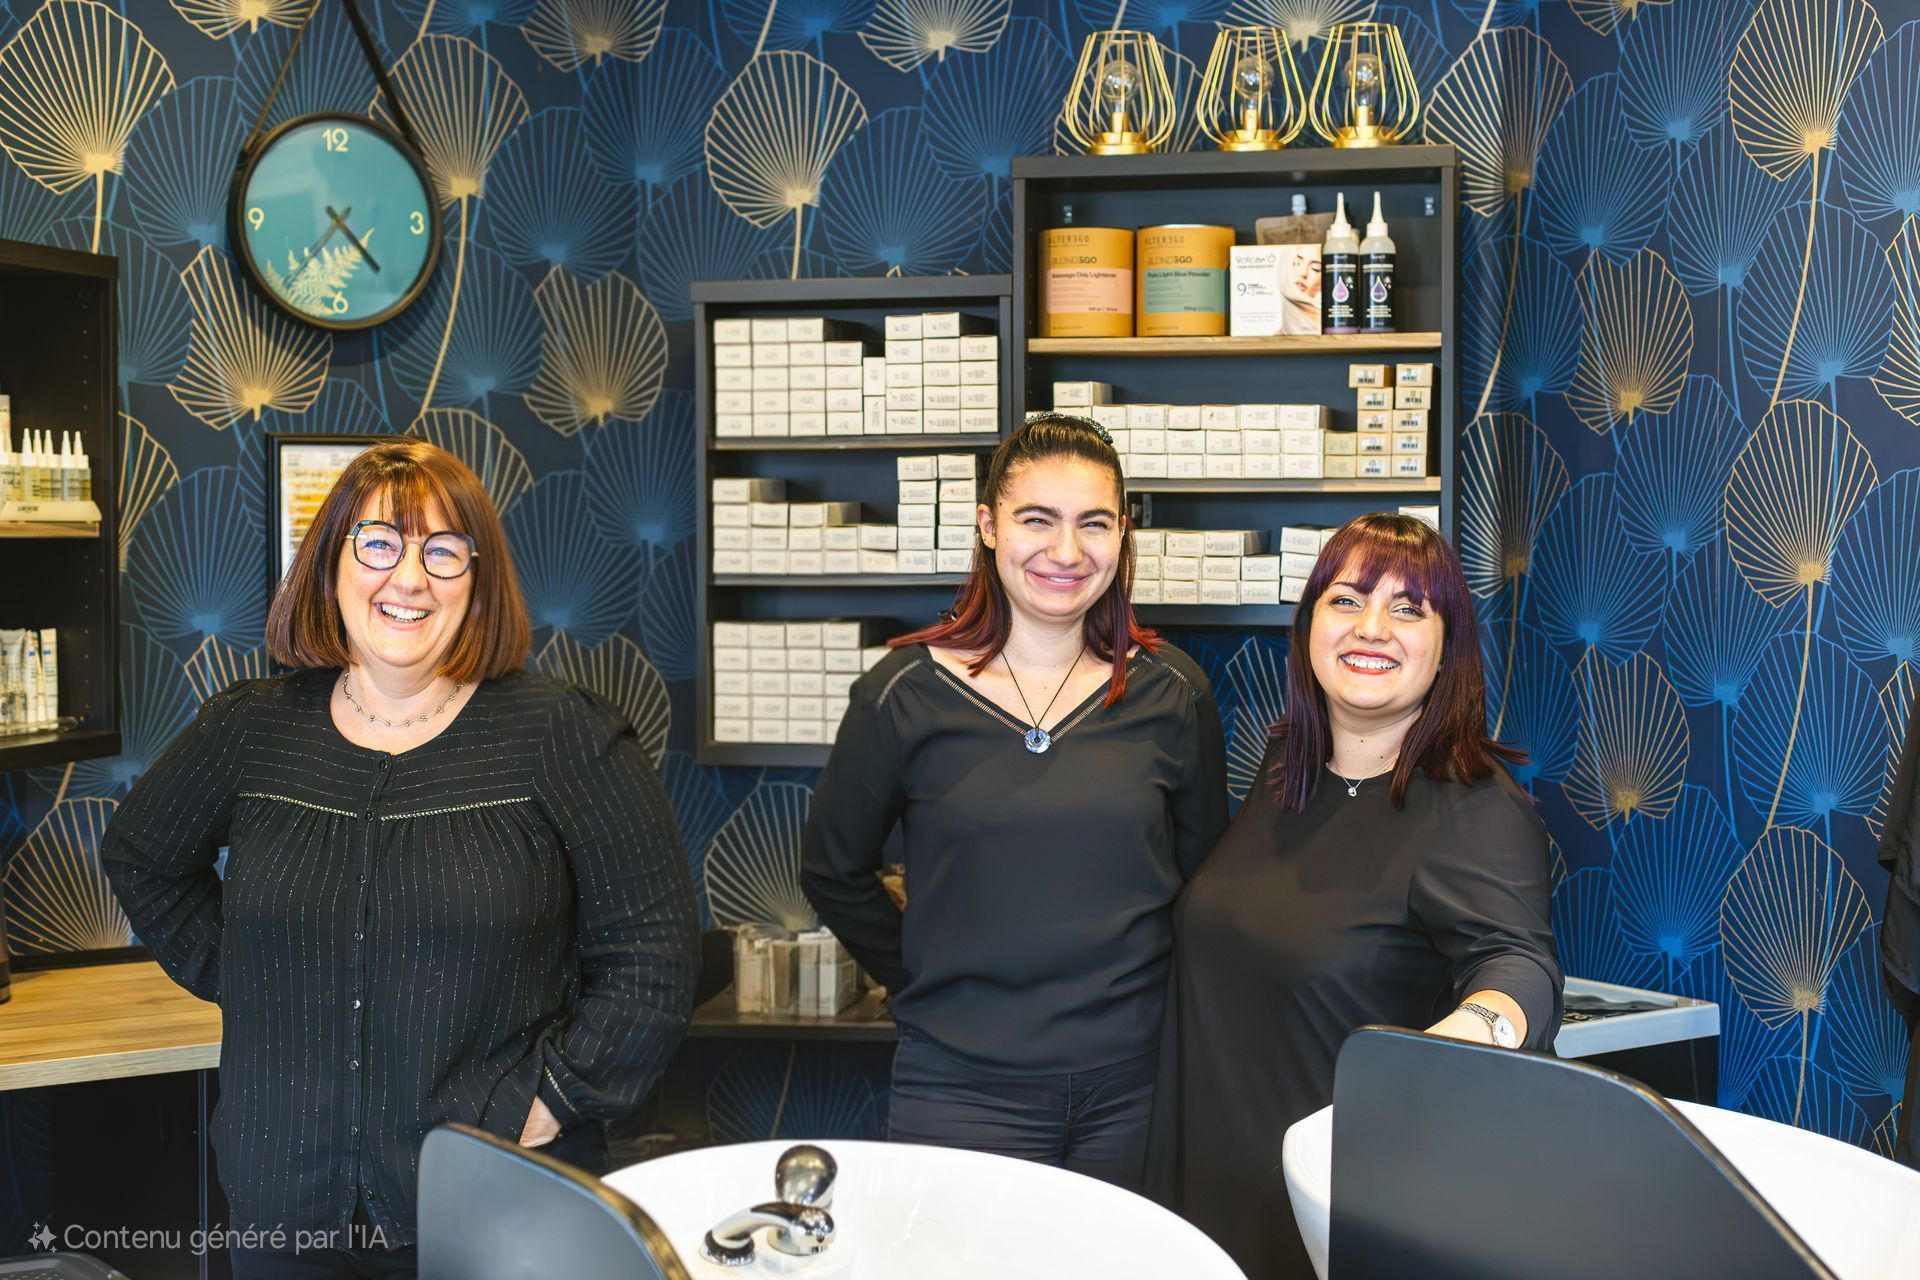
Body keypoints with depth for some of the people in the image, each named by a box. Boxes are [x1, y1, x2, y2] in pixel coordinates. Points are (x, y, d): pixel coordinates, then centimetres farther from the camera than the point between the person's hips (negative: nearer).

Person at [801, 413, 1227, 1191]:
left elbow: (1206, 875, 11)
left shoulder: (1170, 694, 1)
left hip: (1134, 1085, 2)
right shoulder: (906, 694, -4)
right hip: (961, 1089, -1)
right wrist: (926, 983, 5)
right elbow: (833, 873, 7)